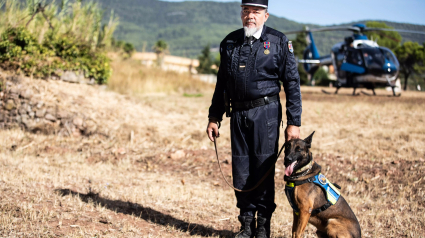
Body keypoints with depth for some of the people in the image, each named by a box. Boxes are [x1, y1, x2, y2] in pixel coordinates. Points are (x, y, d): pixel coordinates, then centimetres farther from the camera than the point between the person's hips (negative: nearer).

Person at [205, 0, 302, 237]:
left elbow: (292, 83, -1)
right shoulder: (230, 42, 11)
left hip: (266, 112, -4)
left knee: (264, 168, -2)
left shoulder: (279, 41, 0)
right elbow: (222, 83, 18)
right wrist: (214, 117, 13)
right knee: (241, 171, 6)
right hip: (238, 113, 4)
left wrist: (293, 122, -6)